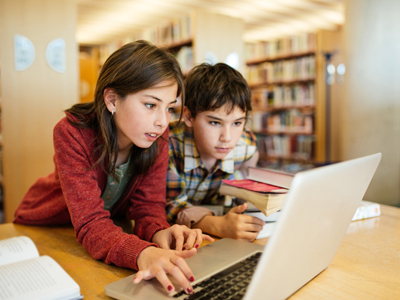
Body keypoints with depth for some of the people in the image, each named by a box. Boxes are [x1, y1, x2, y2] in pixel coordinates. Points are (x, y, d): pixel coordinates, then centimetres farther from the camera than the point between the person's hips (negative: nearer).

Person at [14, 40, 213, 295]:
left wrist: (159, 232, -38)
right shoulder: (72, 133, -29)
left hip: (113, 223, 2)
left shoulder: (158, 137, -17)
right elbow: (90, 223, -34)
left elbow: (148, 203, -15)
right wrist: (142, 253, -53)